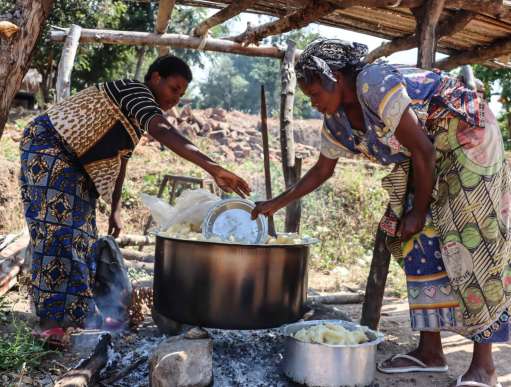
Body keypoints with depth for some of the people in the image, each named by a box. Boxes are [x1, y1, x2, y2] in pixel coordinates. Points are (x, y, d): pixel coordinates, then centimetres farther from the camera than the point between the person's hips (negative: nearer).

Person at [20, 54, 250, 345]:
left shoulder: (139, 116, 11)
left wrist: (115, 209, 14)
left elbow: (120, 161, 17)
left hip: (75, 164, 10)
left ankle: (80, 311, 17)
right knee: (56, 229, -14)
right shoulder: (134, 91, -19)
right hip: (49, 146, -10)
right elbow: (163, 132, -39)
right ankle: (51, 319, -12)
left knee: (82, 233, 9)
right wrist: (211, 167, -51)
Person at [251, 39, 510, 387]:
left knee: (472, 240, -13)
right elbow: (322, 170, 12)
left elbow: (423, 151, -25)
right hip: (431, 156, 8)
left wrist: (418, 212, -17)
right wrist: (277, 203, 11)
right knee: (419, 242, 0)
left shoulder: (375, 85, -28)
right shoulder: (337, 120, -1)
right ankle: (430, 351, 6)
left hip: (467, 138, -8)